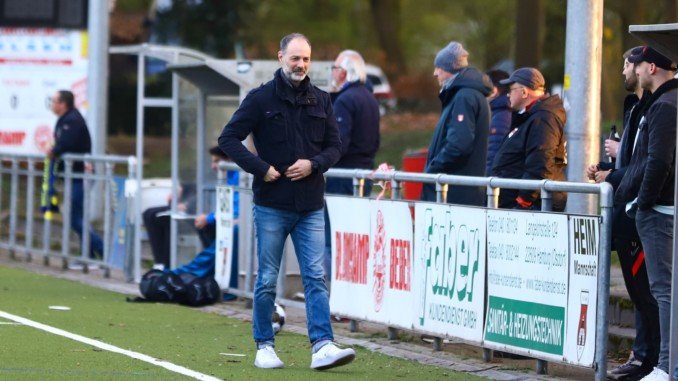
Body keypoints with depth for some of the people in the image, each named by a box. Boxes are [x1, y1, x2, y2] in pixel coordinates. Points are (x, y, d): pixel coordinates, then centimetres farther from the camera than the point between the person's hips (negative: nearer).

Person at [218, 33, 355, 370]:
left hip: (310, 206, 3)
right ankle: (264, 347, 13)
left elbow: (334, 146, 12)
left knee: (316, 278, -4)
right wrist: (260, 168, -13)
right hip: (271, 206, -3)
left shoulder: (320, 101, 8)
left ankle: (323, 346, -10)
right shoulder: (261, 98, -3)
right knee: (267, 280, 4)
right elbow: (228, 139, -4)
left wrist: (314, 164, -8)